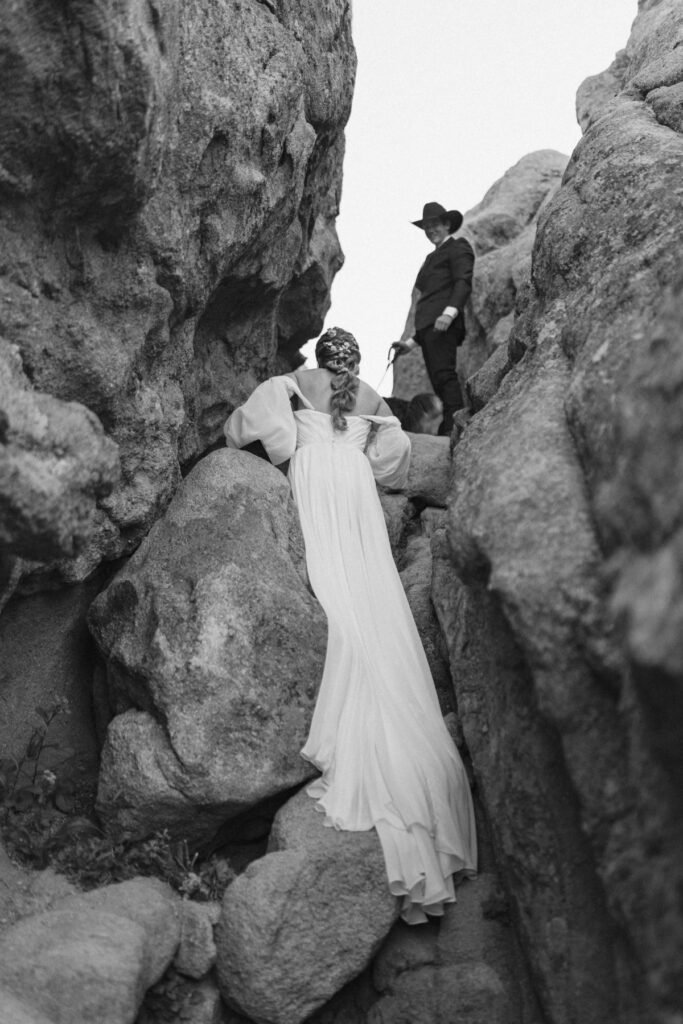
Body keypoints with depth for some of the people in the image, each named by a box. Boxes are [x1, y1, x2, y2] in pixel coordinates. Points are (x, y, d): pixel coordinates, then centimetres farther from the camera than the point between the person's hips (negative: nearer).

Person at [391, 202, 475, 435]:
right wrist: (411, 340, 23)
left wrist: (450, 312, -28)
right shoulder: (432, 257, 32)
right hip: (427, 327, 9)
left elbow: (464, 282, -11)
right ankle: (446, 431, -3)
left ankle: (455, 428, -28)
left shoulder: (458, 248, 6)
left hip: (442, 324, -9)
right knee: (438, 380, 1)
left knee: (444, 374, -20)